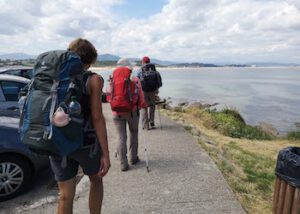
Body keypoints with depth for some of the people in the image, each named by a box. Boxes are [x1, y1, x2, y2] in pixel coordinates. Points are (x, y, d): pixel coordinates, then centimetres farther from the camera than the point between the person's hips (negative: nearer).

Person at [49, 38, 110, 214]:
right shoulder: (93, 80, -11)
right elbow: (97, 118, -16)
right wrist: (105, 153, -12)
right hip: (85, 143, -4)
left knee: (65, 196, 15)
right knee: (96, 180, 25)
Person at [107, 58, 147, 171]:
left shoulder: (113, 81, 0)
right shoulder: (135, 80, -5)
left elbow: (109, 98, 6)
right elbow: (141, 97, -3)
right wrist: (142, 106, 17)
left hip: (117, 112, 1)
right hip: (132, 111, -1)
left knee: (121, 137, 6)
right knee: (134, 133, 21)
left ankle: (123, 164, 7)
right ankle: (133, 158, 25)